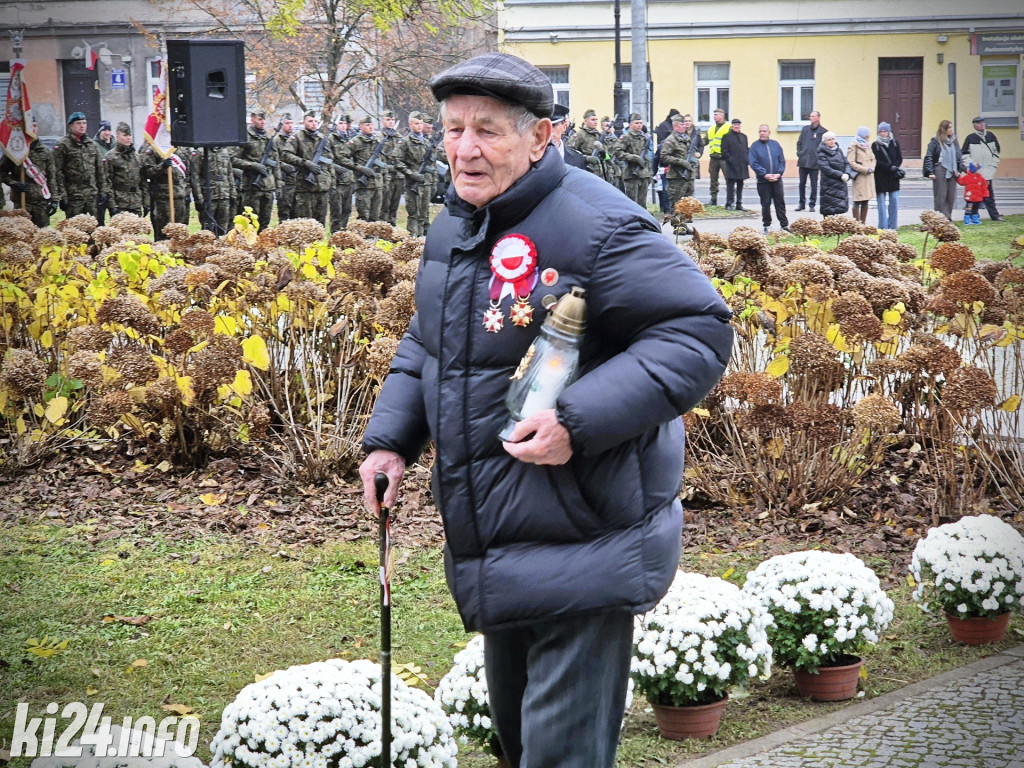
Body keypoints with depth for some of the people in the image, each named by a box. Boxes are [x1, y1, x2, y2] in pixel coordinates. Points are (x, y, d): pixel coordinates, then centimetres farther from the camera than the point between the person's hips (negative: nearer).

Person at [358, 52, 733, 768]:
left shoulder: (595, 225, -19)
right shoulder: (454, 229, 9)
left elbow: (701, 332, -22)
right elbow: (426, 342, 24)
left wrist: (578, 421, -29)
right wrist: (390, 438, 8)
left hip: (580, 553, -9)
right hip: (490, 543, 9)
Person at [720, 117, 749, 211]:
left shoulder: (743, 136, 16)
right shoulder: (727, 136, -1)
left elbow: (747, 150, 17)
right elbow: (724, 151, -5)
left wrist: (747, 161, 4)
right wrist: (731, 160, -14)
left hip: (742, 166, 6)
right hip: (732, 166, -6)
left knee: (740, 186, 9)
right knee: (731, 185, -6)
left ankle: (739, 205, 15)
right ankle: (729, 204, -3)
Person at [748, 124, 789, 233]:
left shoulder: (776, 144, 6)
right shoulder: (755, 146, -3)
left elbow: (782, 161, 5)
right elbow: (753, 163, -9)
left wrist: (779, 173, -10)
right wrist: (765, 175, -16)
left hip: (777, 179, 2)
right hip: (763, 181, -2)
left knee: (780, 203, 5)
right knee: (765, 204, 4)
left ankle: (784, 225, 10)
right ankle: (766, 226, 12)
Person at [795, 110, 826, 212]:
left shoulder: (823, 131, -2)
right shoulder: (805, 129, 10)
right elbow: (799, 142, 15)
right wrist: (799, 154, 5)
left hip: (815, 163, -3)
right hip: (803, 161, 3)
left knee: (814, 184, 2)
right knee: (802, 183, 7)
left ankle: (812, 204, 10)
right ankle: (802, 203, 17)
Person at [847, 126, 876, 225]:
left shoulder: (867, 146, 16)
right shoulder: (854, 146, -7)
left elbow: (872, 159, 22)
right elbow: (851, 162, -14)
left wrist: (871, 168, 0)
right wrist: (865, 169, -16)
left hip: (869, 176, 8)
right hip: (859, 177, -8)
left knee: (865, 202, 9)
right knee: (857, 202, -7)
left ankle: (863, 224, 14)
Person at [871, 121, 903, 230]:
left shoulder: (895, 143, 8)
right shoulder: (875, 145, 0)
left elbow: (900, 158, 7)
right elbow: (876, 161, -7)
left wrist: (895, 167, -12)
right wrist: (890, 167, -15)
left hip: (893, 177, 2)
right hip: (880, 178, -2)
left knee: (894, 201, -1)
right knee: (882, 203, -2)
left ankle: (892, 226, 6)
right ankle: (883, 226, 1)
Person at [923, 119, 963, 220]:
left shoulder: (953, 141, 12)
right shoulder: (935, 141, -4)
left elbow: (959, 156, 17)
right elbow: (928, 157, -5)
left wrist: (959, 170, 8)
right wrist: (930, 172, -10)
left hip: (952, 171, 6)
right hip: (940, 171, -5)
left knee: (951, 196, 6)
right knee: (940, 197, -5)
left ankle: (948, 218, 15)